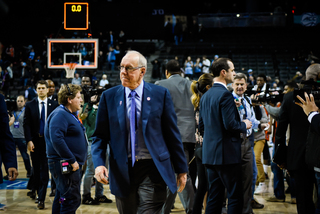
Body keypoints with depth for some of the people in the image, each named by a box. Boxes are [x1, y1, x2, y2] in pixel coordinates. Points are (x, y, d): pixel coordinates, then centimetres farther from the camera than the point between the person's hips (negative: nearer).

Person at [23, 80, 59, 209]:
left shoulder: (54, 105, 1)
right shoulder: (30, 105, 4)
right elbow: (26, 124, 0)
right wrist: (29, 140, -10)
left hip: (48, 141, -2)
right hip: (35, 141, 2)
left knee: (44, 169, -4)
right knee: (36, 169, 11)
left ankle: (41, 198, -2)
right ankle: (38, 192, 26)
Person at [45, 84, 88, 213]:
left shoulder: (70, 114, 19)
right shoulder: (60, 114, -14)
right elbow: (56, 140, -26)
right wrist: (72, 160, -24)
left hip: (70, 164, 11)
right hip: (64, 164, -11)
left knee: (61, 200, 16)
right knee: (72, 200, -13)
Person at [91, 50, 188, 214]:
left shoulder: (160, 94, 1)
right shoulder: (109, 96, 4)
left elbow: (172, 134, 3)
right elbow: (100, 136, 5)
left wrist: (181, 169, 4)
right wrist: (99, 164, -12)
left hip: (152, 170, -2)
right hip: (122, 171, 2)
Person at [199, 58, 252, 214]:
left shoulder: (205, 96, 12)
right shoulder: (225, 94, -15)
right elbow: (230, 124, -21)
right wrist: (244, 125, -3)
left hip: (210, 153, 9)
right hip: (226, 154, -9)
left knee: (214, 197, 13)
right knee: (235, 198, -2)